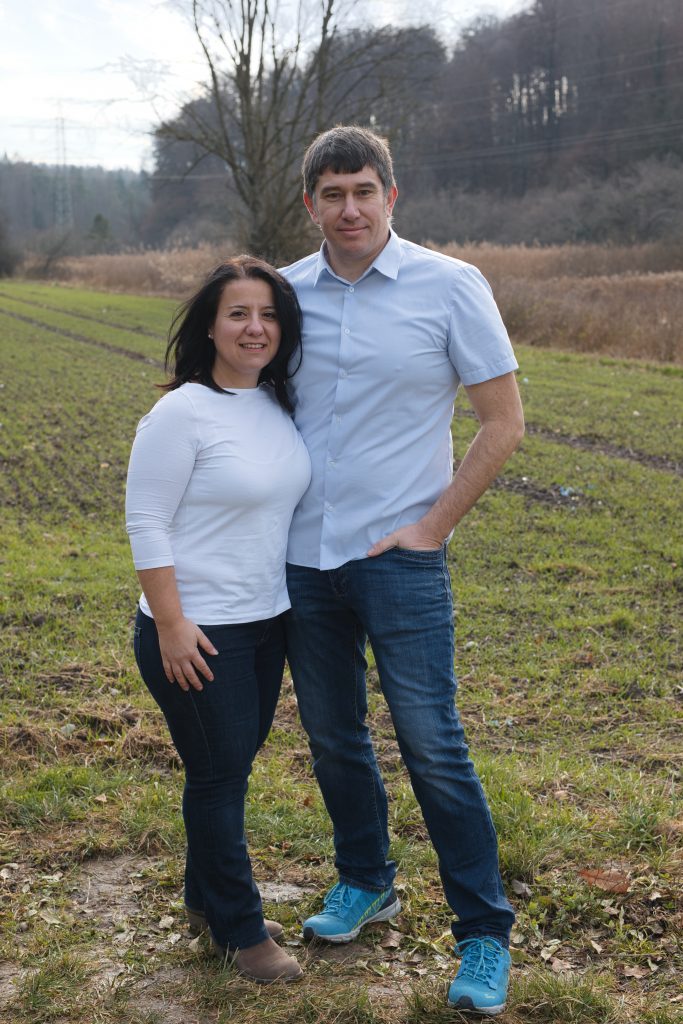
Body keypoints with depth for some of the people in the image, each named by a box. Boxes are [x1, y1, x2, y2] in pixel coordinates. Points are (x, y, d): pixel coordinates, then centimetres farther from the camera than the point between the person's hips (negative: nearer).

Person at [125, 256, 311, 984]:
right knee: (217, 776, 6)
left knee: (234, 766, 19)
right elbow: (146, 525, -16)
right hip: (198, 631, -7)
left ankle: (208, 898, 38)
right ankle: (240, 930, 23)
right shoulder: (181, 413, -18)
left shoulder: (278, 403, 4)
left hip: (266, 622, 7)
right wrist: (170, 626, -19)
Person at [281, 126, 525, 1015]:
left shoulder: (450, 287, -7)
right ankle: (365, 884, 38)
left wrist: (433, 524, -8)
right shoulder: (288, 291, 5)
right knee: (332, 737, 16)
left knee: (433, 749, -2)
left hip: (398, 558, -4)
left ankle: (486, 936, 13)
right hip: (302, 555, 5)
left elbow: (504, 422, -4)